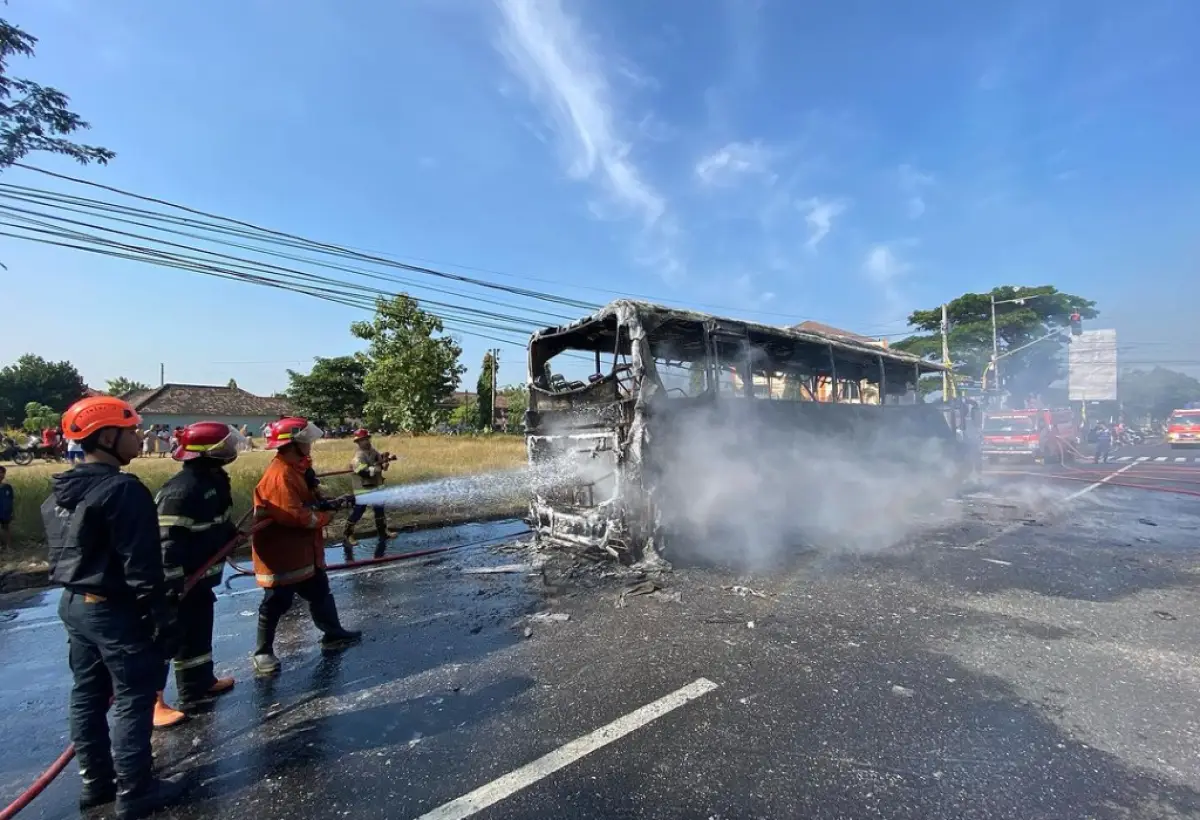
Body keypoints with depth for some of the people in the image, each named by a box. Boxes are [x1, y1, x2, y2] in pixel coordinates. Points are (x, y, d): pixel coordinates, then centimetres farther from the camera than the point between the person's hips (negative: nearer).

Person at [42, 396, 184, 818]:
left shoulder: (61, 492, 6)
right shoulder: (122, 489, -23)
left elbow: (64, 553, 14)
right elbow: (141, 567, -24)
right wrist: (163, 619, -17)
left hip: (74, 605, 9)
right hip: (116, 611, -9)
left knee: (87, 695, 19)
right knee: (132, 700, 4)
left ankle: (96, 781, 34)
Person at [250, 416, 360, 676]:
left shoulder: (295, 469, 8)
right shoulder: (280, 475, -24)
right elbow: (293, 515, -30)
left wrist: (327, 504, -1)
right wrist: (323, 514, -15)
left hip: (303, 550, 10)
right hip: (280, 552, -10)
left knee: (320, 592, 18)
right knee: (276, 603, 5)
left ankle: (333, 634, 32)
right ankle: (263, 652, 24)